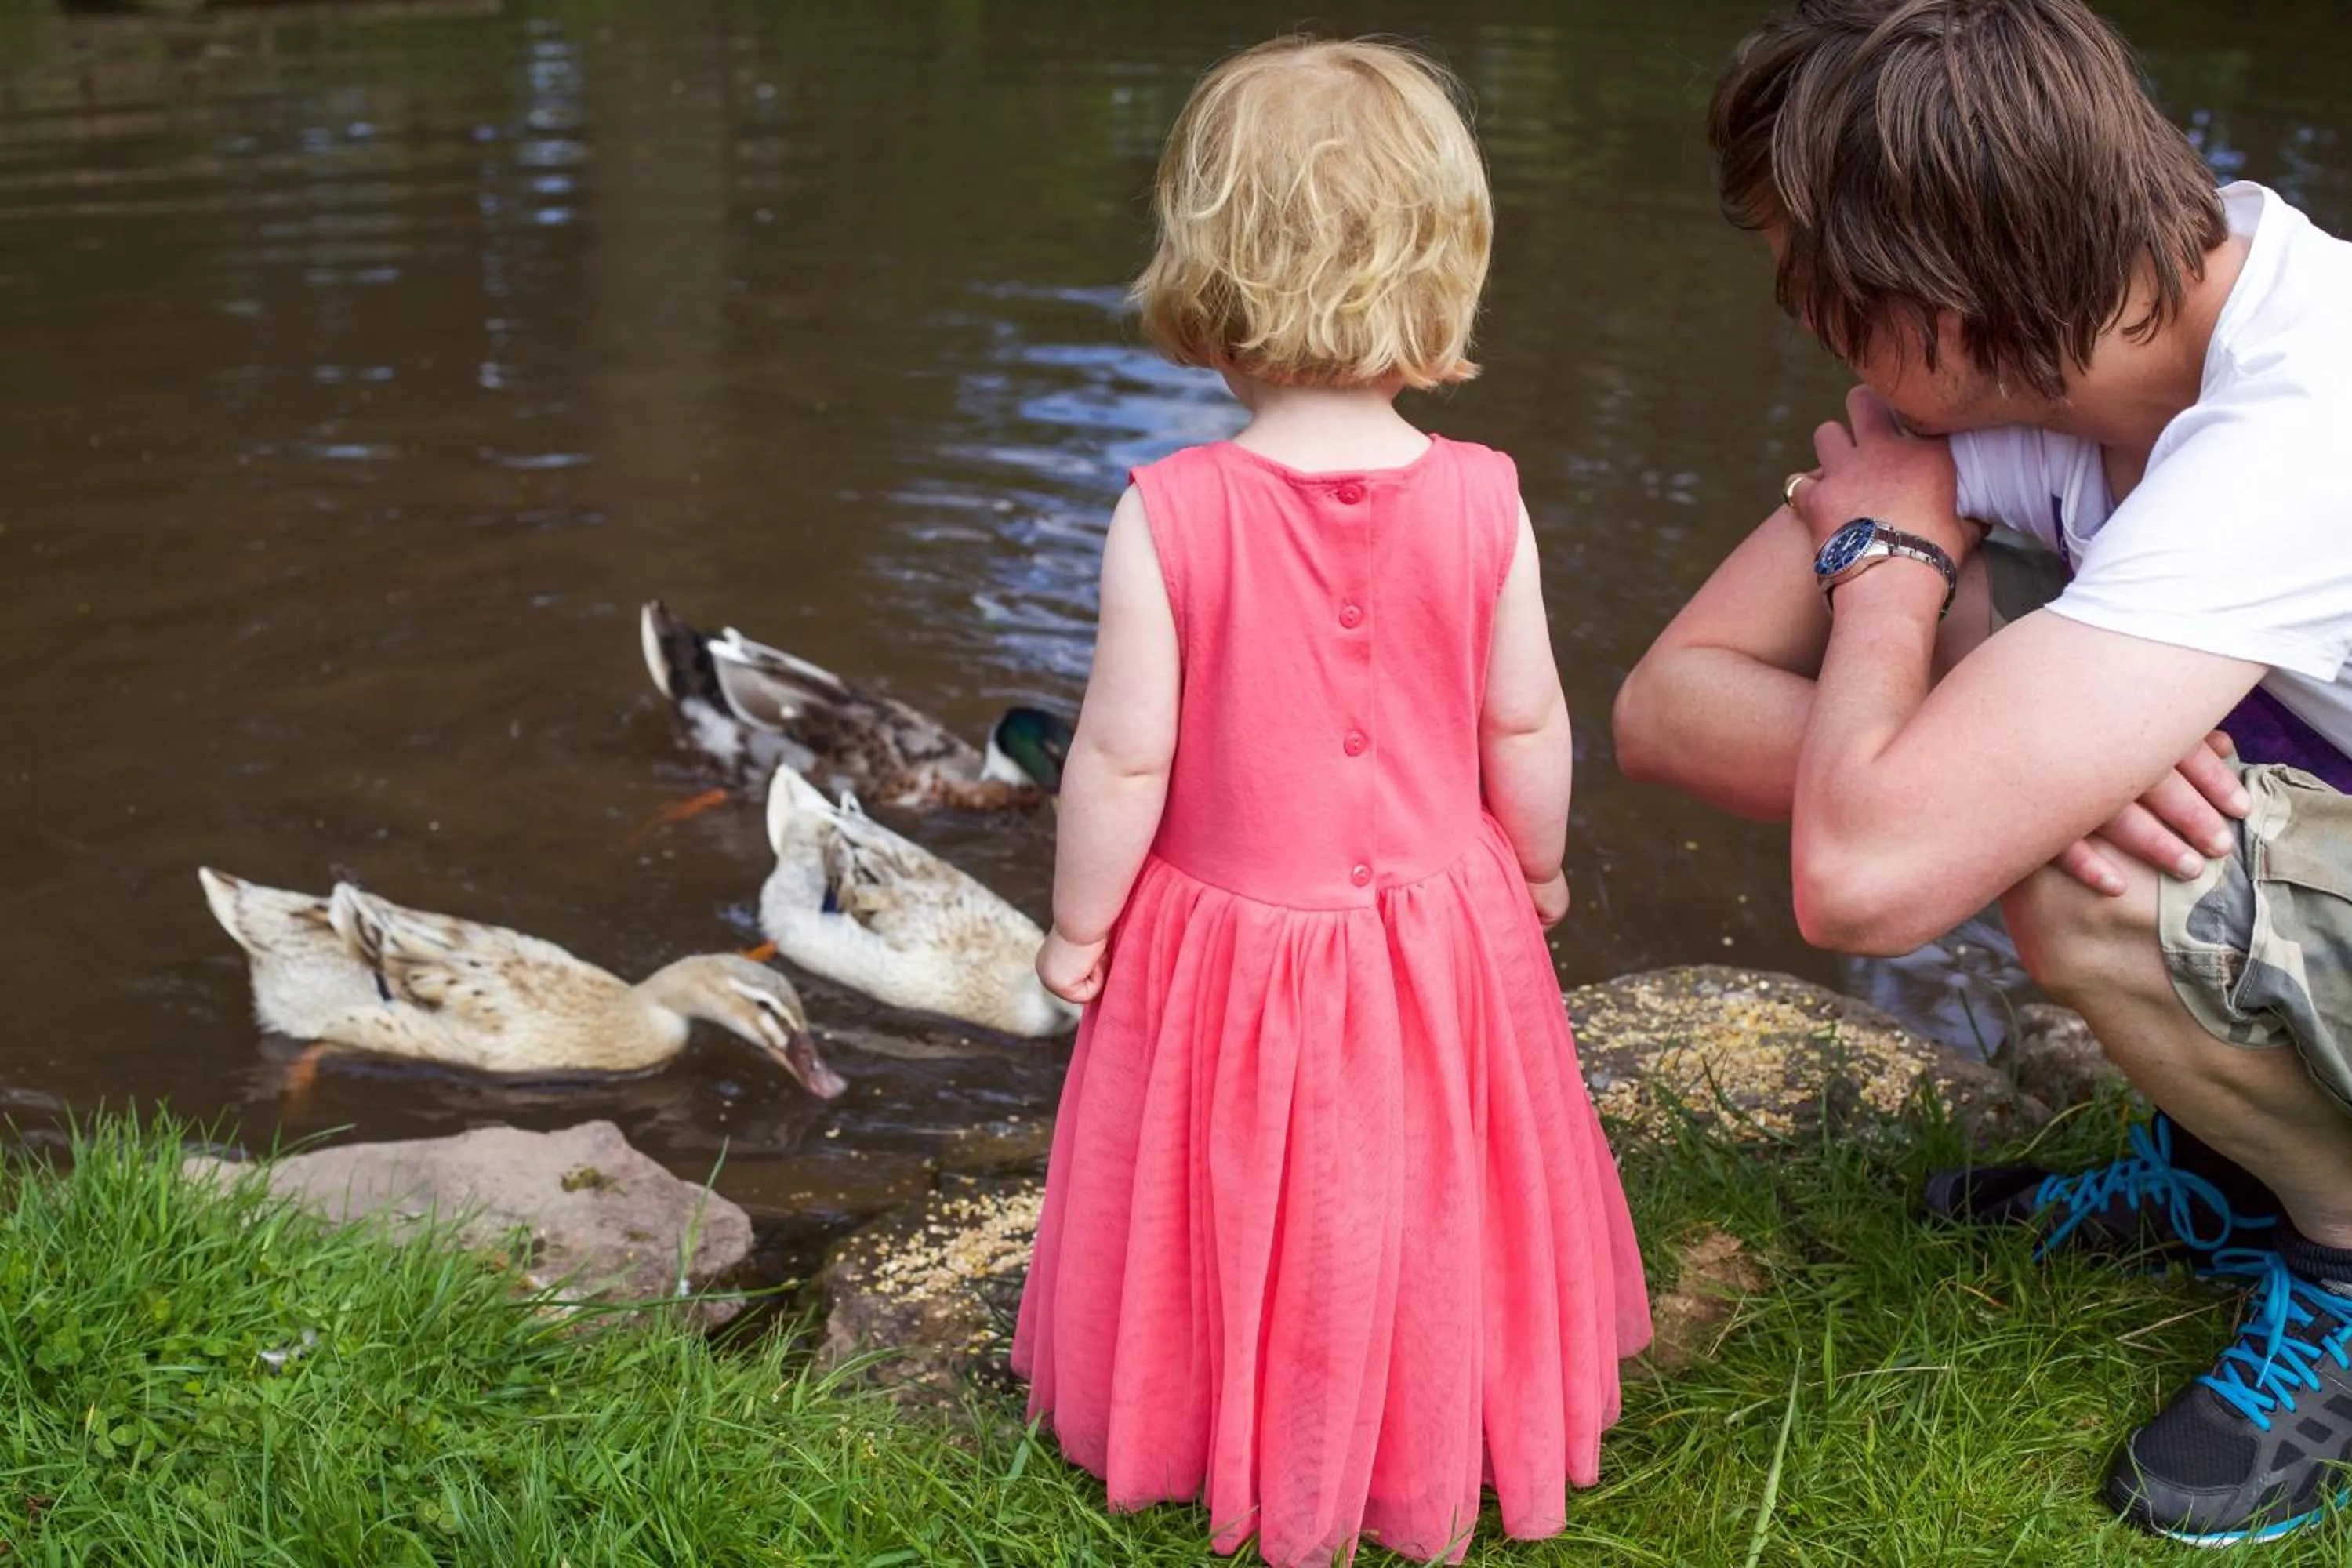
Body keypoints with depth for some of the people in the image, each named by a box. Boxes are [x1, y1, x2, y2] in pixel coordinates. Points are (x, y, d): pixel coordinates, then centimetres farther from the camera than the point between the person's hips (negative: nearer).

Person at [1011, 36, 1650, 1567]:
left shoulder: (1168, 516, -21)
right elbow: (1527, 723, -5)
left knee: (1242, 1224, 20)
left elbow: (1124, 756, -17)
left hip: (1223, 939, -2)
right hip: (1444, 932, 2)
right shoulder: (1482, 499, -15)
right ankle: (1434, 1445, 43)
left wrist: (1078, 927, -1)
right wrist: (1539, 868, 14)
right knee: (1423, 1211, 24)